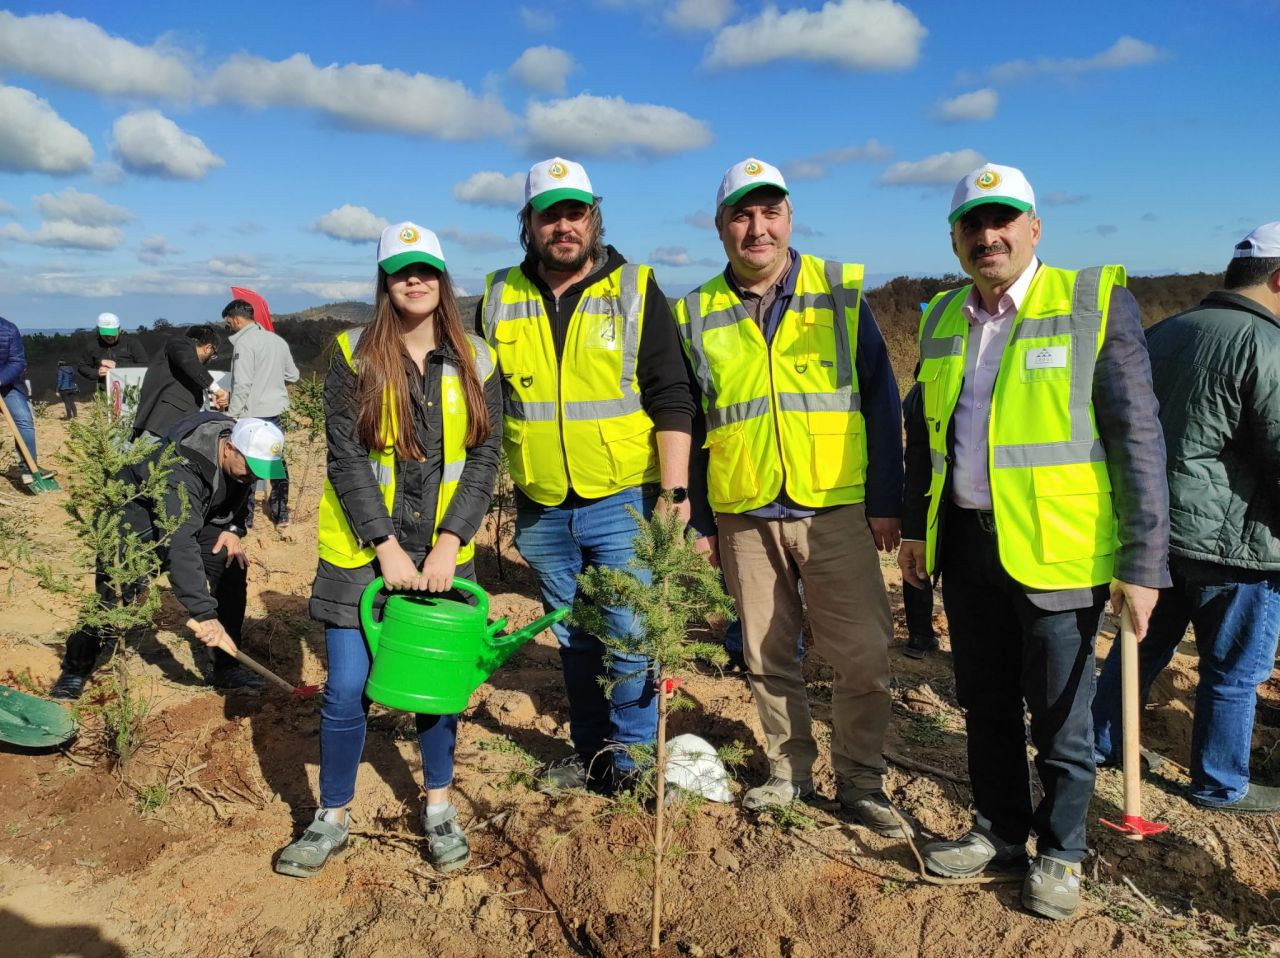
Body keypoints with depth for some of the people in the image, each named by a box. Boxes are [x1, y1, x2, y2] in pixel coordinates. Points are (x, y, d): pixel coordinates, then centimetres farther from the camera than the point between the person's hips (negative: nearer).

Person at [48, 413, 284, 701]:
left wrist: (232, 528, -14)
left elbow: (240, 494, 7)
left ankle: (227, 666, 0)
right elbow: (179, 545, -48)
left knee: (232, 566, -9)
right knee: (113, 593, -17)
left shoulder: (245, 455, -17)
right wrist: (204, 614, -53)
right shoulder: (182, 471, -41)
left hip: (192, 516, 7)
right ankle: (75, 670, 7)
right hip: (138, 517, -6)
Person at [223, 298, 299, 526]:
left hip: (252, 413, -7)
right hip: (276, 410, 7)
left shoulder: (244, 342, -13)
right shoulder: (277, 340, 10)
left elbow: (242, 384, -18)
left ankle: (245, 517, 6)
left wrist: (232, 414, -14)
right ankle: (281, 514, 22)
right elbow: (293, 375, 17)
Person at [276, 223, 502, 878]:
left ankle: (438, 806, 31)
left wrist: (448, 543, -11)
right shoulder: (355, 356, -4)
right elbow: (345, 457, -9)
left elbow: (484, 457, -2)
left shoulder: (475, 361, 1)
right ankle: (333, 817, 24)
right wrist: (387, 547, -14)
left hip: (442, 553, 2)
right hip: (362, 552, -1)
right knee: (347, 690, 2)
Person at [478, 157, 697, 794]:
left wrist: (676, 491, -13)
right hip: (541, 511, 4)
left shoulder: (636, 292, -3)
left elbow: (672, 399, -6)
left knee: (629, 637, 2)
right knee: (574, 640, 16)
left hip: (622, 502, -3)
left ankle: (631, 757, 21)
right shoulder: (498, 299, 6)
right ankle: (590, 753, 32)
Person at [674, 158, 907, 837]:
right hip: (745, 518, 2)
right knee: (766, 658, 11)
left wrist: (885, 501, -4)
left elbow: (880, 400, 1)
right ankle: (790, 771, 30)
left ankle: (859, 780, 19)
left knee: (863, 655, -1)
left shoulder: (841, 292, 1)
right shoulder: (697, 315, 6)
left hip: (835, 509, -1)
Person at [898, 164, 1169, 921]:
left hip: (1054, 549, -5)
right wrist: (915, 525, 16)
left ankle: (1061, 852, 29)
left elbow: (1138, 437, -9)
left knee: (1058, 716, 8)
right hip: (965, 545, 5)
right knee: (986, 704, 17)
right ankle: (1000, 832, 36)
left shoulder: (1095, 302, -6)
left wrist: (1143, 563, -13)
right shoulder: (942, 318, 10)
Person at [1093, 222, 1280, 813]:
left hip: (1151, 530, 8)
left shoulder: (1163, 332, 9)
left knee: (1143, 643, 22)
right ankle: (1219, 785, 25)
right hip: (1229, 541, -7)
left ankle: (1100, 743, 33)